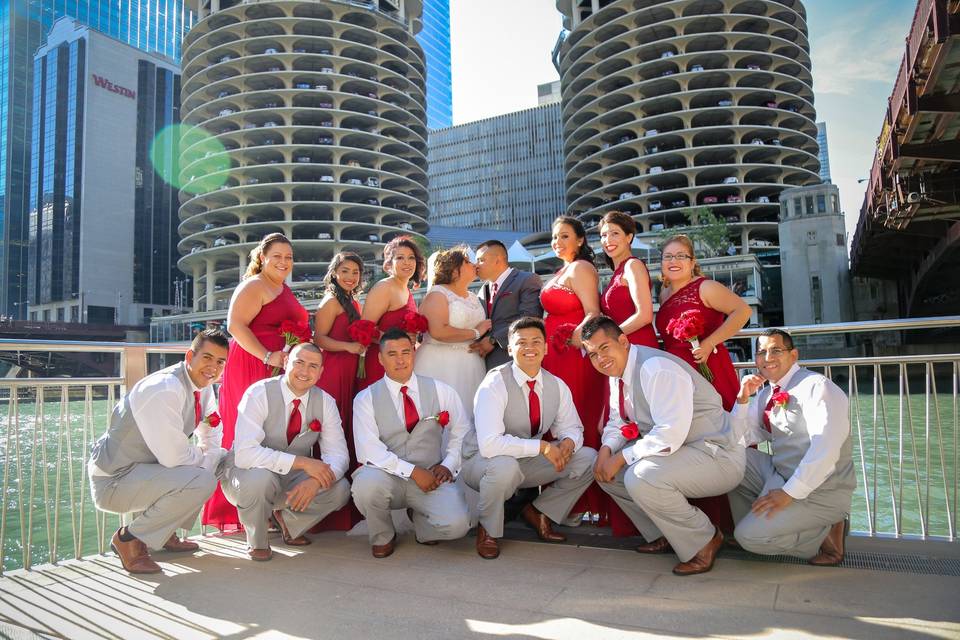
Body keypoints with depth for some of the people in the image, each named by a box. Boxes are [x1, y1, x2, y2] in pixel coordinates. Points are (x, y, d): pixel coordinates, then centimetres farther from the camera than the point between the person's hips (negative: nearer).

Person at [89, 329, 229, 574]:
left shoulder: (203, 385, 1)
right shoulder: (165, 390, -27)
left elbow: (212, 436, 13)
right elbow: (175, 458, -27)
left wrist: (214, 456, -7)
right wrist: (210, 457, -10)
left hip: (144, 466, 10)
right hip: (113, 480, -10)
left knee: (219, 460, 10)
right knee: (201, 481, -27)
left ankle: (166, 533, 19)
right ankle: (129, 538, -6)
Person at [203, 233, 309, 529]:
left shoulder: (285, 289, 21)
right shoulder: (253, 286, -6)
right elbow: (235, 325, -17)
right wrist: (267, 356, -22)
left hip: (279, 369, 9)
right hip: (252, 368, -8)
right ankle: (241, 513, 1)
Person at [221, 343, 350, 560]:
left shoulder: (325, 402, -8)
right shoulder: (258, 394, -22)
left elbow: (338, 455, -10)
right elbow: (245, 453, -33)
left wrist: (315, 481, -32)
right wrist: (302, 462, -37)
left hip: (293, 480, 4)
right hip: (245, 474, -4)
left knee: (340, 489, -19)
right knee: (260, 477, -37)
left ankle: (287, 520, 11)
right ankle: (256, 542, -5)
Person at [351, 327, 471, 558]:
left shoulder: (440, 391, 5)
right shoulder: (366, 398, -1)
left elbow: (462, 431, 10)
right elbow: (369, 450, -11)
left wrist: (448, 465, -6)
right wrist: (413, 472, -18)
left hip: (432, 478, 1)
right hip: (387, 477, 0)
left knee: (457, 524, -26)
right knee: (366, 483, -36)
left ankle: (420, 521, 13)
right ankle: (382, 536, 0)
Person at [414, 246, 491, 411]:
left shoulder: (473, 297, 17)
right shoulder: (438, 293, -5)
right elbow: (438, 331, -19)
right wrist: (476, 333, -11)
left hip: (471, 365, 6)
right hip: (441, 364, -6)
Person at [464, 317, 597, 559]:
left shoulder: (556, 385, -4)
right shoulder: (494, 384, -24)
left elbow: (572, 428, 7)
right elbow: (489, 444, -34)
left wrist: (568, 442, -19)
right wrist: (542, 446, -34)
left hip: (528, 461, 6)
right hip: (482, 461, -6)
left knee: (589, 458, -7)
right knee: (505, 466, -40)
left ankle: (538, 512, 12)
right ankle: (488, 530, -8)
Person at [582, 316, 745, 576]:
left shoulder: (656, 369, -25)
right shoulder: (617, 373, 4)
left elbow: (670, 435, -31)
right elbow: (617, 422, 13)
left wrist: (621, 458, -23)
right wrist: (606, 450, -8)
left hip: (717, 457, -10)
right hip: (678, 453, 10)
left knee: (640, 477, -31)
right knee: (607, 470, 6)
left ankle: (703, 541, -5)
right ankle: (664, 536, 18)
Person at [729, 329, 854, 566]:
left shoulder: (816, 387, -15)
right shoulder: (766, 395, 9)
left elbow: (825, 450, -26)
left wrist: (789, 493, -26)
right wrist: (743, 399, -6)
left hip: (819, 490, -8)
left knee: (750, 537, -20)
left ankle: (826, 534, 0)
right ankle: (755, 521, 7)